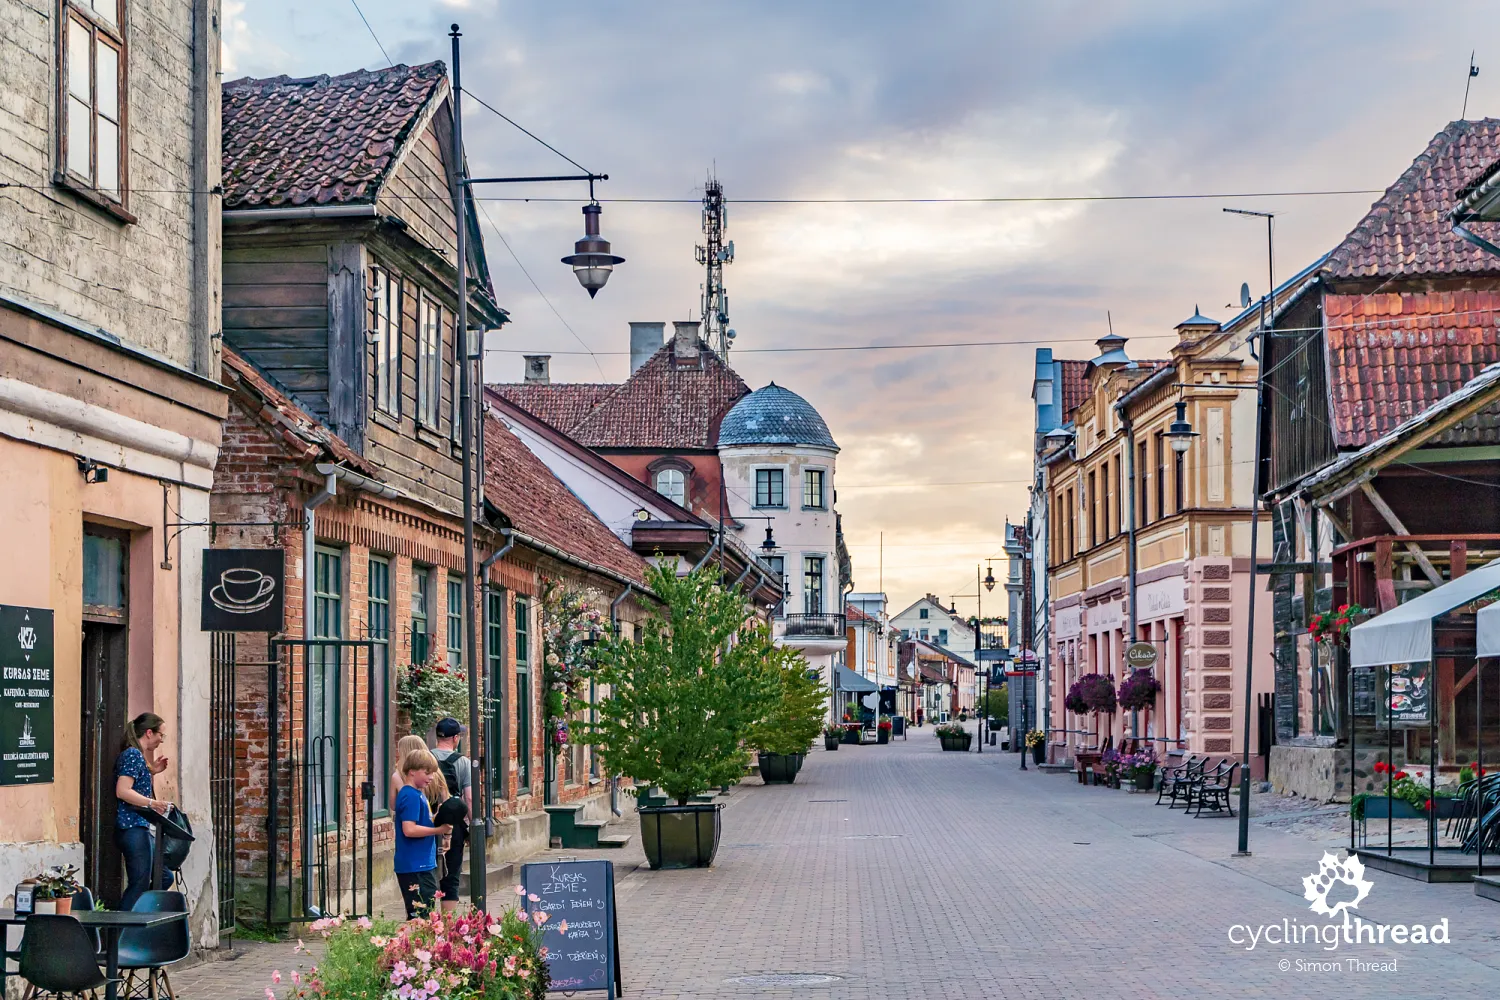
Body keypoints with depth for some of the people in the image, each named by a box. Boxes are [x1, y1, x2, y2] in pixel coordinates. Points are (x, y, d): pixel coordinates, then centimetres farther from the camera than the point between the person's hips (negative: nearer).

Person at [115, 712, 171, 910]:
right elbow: (122, 791, -21)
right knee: (140, 885, -11)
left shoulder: (138, 755, 19)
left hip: (143, 828, 11)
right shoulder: (133, 754, -11)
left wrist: (152, 771, 18)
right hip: (134, 829, -11)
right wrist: (151, 803, -25)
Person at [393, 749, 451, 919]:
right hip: (414, 867, -10)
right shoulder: (411, 796, -15)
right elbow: (409, 829, -24)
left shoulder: (418, 794, 15)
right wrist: (438, 830, -17)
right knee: (419, 914, -8)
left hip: (424, 865, 10)